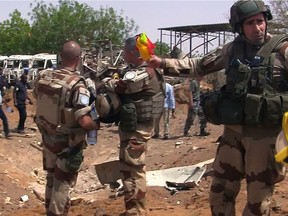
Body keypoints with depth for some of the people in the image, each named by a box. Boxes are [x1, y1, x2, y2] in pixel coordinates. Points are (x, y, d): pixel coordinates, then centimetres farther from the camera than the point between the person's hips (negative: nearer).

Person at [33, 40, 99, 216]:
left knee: (51, 178, 24)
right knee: (63, 182, 9)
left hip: (48, 138, 6)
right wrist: (98, 125, -11)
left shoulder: (43, 77, -7)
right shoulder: (77, 85, -26)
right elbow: (84, 121, -31)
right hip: (69, 143, -6)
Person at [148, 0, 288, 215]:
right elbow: (199, 66, 18)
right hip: (233, 131, 5)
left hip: (264, 133, -4)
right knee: (220, 192, 13)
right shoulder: (232, 49, 7)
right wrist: (162, 62, 11)